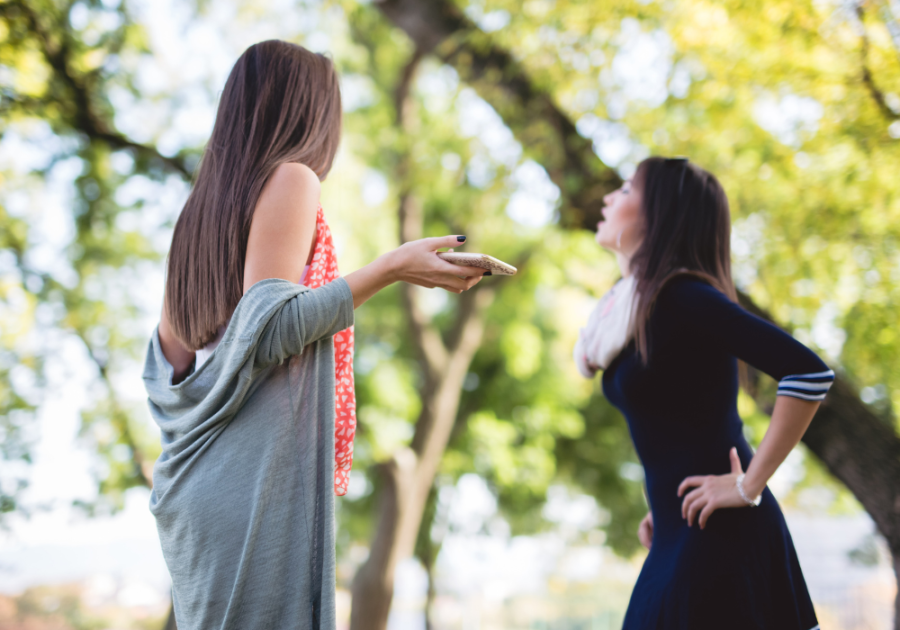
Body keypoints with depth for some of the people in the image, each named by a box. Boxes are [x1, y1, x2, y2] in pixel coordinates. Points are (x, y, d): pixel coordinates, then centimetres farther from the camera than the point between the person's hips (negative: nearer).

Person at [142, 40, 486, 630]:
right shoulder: (290, 178, -4)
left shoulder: (204, 202, 19)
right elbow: (268, 328, -15)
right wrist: (391, 268, -15)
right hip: (257, 473, -8)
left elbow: (167, 356, 18)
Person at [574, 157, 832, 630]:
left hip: (719, 537, -9)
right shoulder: (631, 305, 12)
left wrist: (750, 486, -18)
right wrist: (663, 506, 15)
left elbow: (809, 373, -23)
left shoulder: (683, 296, -15)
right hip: (679, 537, 9)